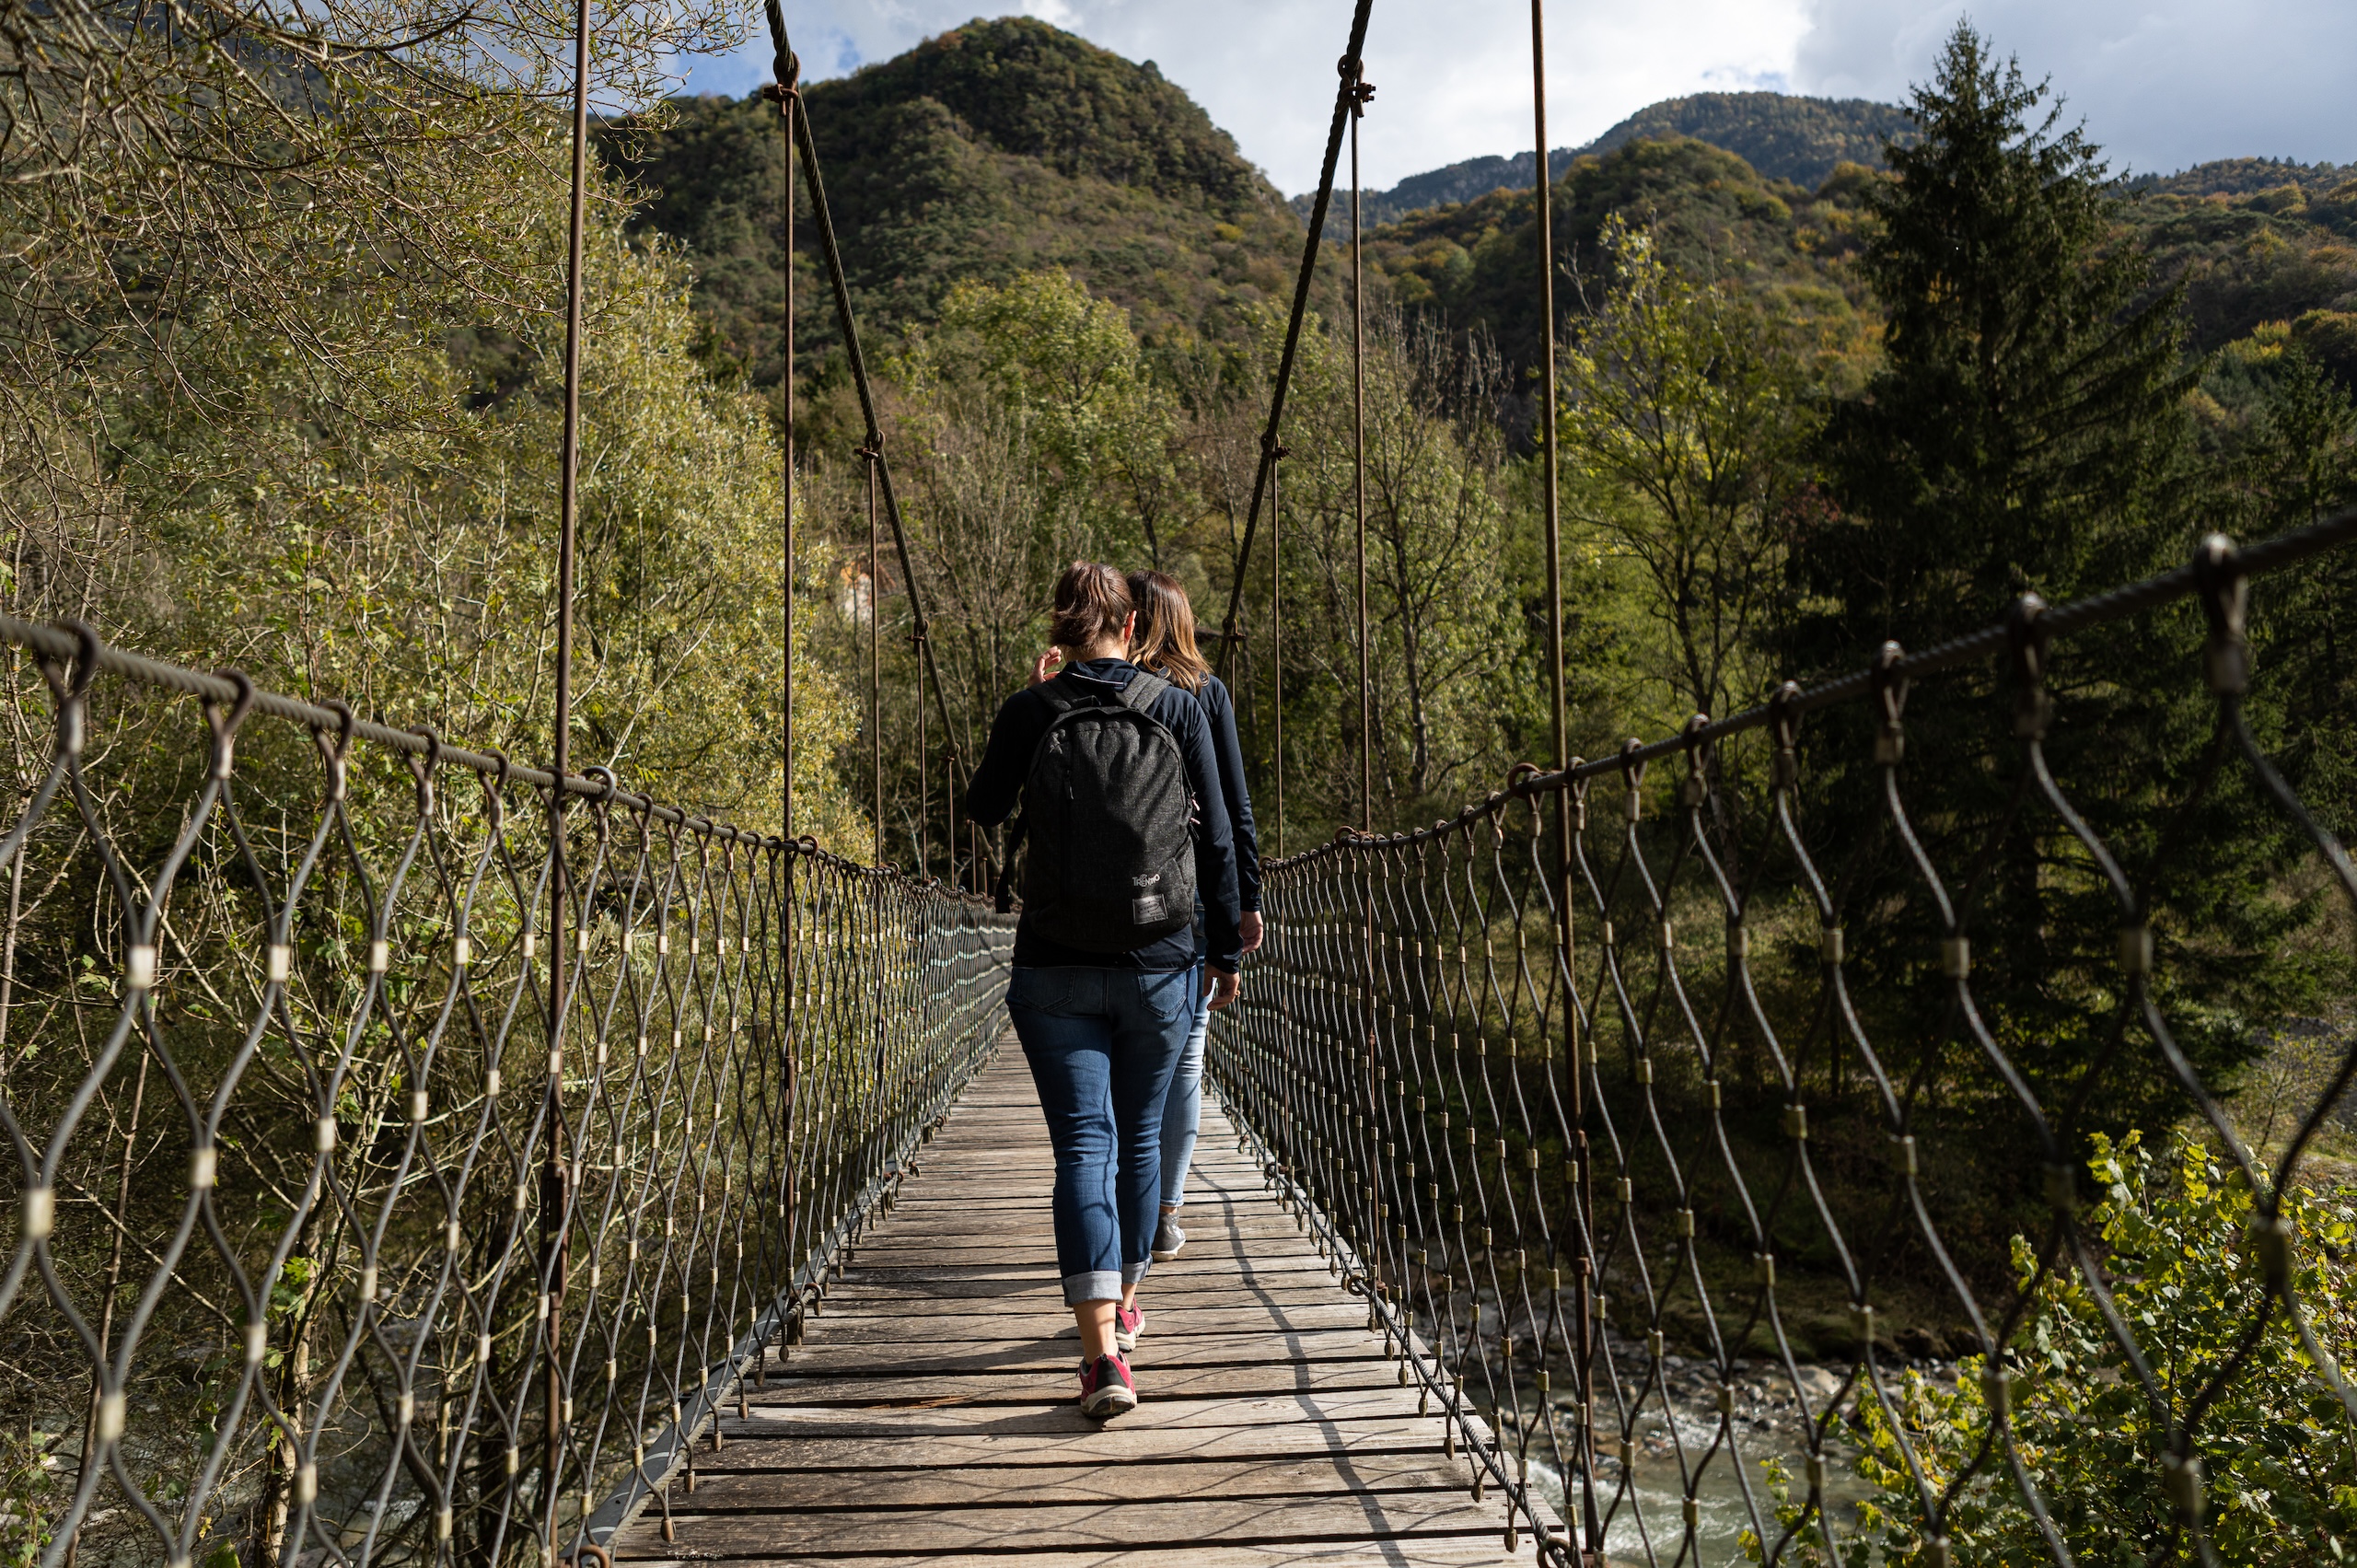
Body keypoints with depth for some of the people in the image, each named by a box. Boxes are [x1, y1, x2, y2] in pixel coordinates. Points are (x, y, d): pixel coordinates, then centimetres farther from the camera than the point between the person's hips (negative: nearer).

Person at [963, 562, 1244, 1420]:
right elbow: (1216, 839, 1)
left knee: (1082, 1145, -1)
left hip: (1055, 968, -1)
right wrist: (1226, 949, 11)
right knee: (1139, 1138, 18)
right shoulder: (1179, 710, -2)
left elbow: (984, 808, 13)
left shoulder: (1030, 712, -3)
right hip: (1158, 964, 1)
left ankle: (1102, 1346, -13)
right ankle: (1122, 1301, 35)